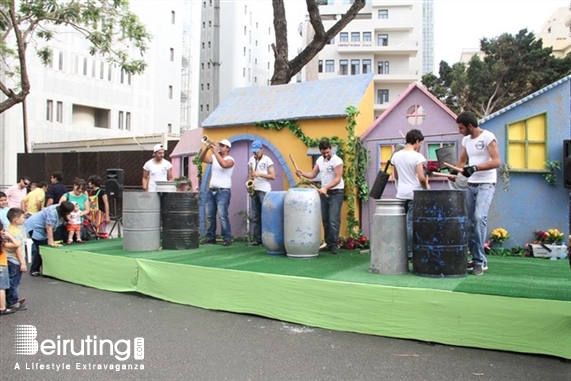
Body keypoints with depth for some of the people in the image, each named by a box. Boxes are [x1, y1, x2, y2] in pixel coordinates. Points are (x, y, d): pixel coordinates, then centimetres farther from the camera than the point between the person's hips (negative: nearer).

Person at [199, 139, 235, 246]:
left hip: (223, 191, -7)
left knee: (222, 215, -13)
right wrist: (207, 148, -14)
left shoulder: (230, 159, -5)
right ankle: (210, 237, 16)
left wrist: (215, 151, -24)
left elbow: (223, 164, -27)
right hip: (211, 190, 7)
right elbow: (202, 159, 0)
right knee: (209, 215, 7)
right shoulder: (214, 157, 13)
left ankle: (227, 238, -7)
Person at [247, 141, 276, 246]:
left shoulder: (267, 160, -3)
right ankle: (257, 239, 9)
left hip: (264, 191, -5)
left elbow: (273, 176, -6)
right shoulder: (251, 160, 13)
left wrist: (260, 174, -16)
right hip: (254, 190, 5)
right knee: (255, 217, 5)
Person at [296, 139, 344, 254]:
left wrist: (326, 188, -30)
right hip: (324, 192, 7)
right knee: (325, 220, 9)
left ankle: (334, 245, -1)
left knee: (333, 220, -9)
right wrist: (302, 173, -12)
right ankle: (328, 243, 17)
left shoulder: (337, 161, -14)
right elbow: (312, 174, 7)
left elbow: (337, 179, -20)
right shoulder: (319, 160, 8)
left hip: (336, 193, -7)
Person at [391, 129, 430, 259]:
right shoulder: (417, 156, -13)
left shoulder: (396, 155, 7)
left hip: (401, 194, 6)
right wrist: (426, 186, 1)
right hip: (414, 194, -6)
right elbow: (421, 178, -17)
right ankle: (410, 253, 4)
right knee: (412, 224, -1)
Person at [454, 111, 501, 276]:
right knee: (470, 222, 5)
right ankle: (477, 259, 15)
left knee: (479, 217, -21)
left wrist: (475, 168, -26)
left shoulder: (488, 137, -10)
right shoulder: (465, 140, 12)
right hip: (471, 185, 7)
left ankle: (480, 261, -12)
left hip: (486, 184, -7)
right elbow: (461, 161, 21)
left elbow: (497, 162, -17)